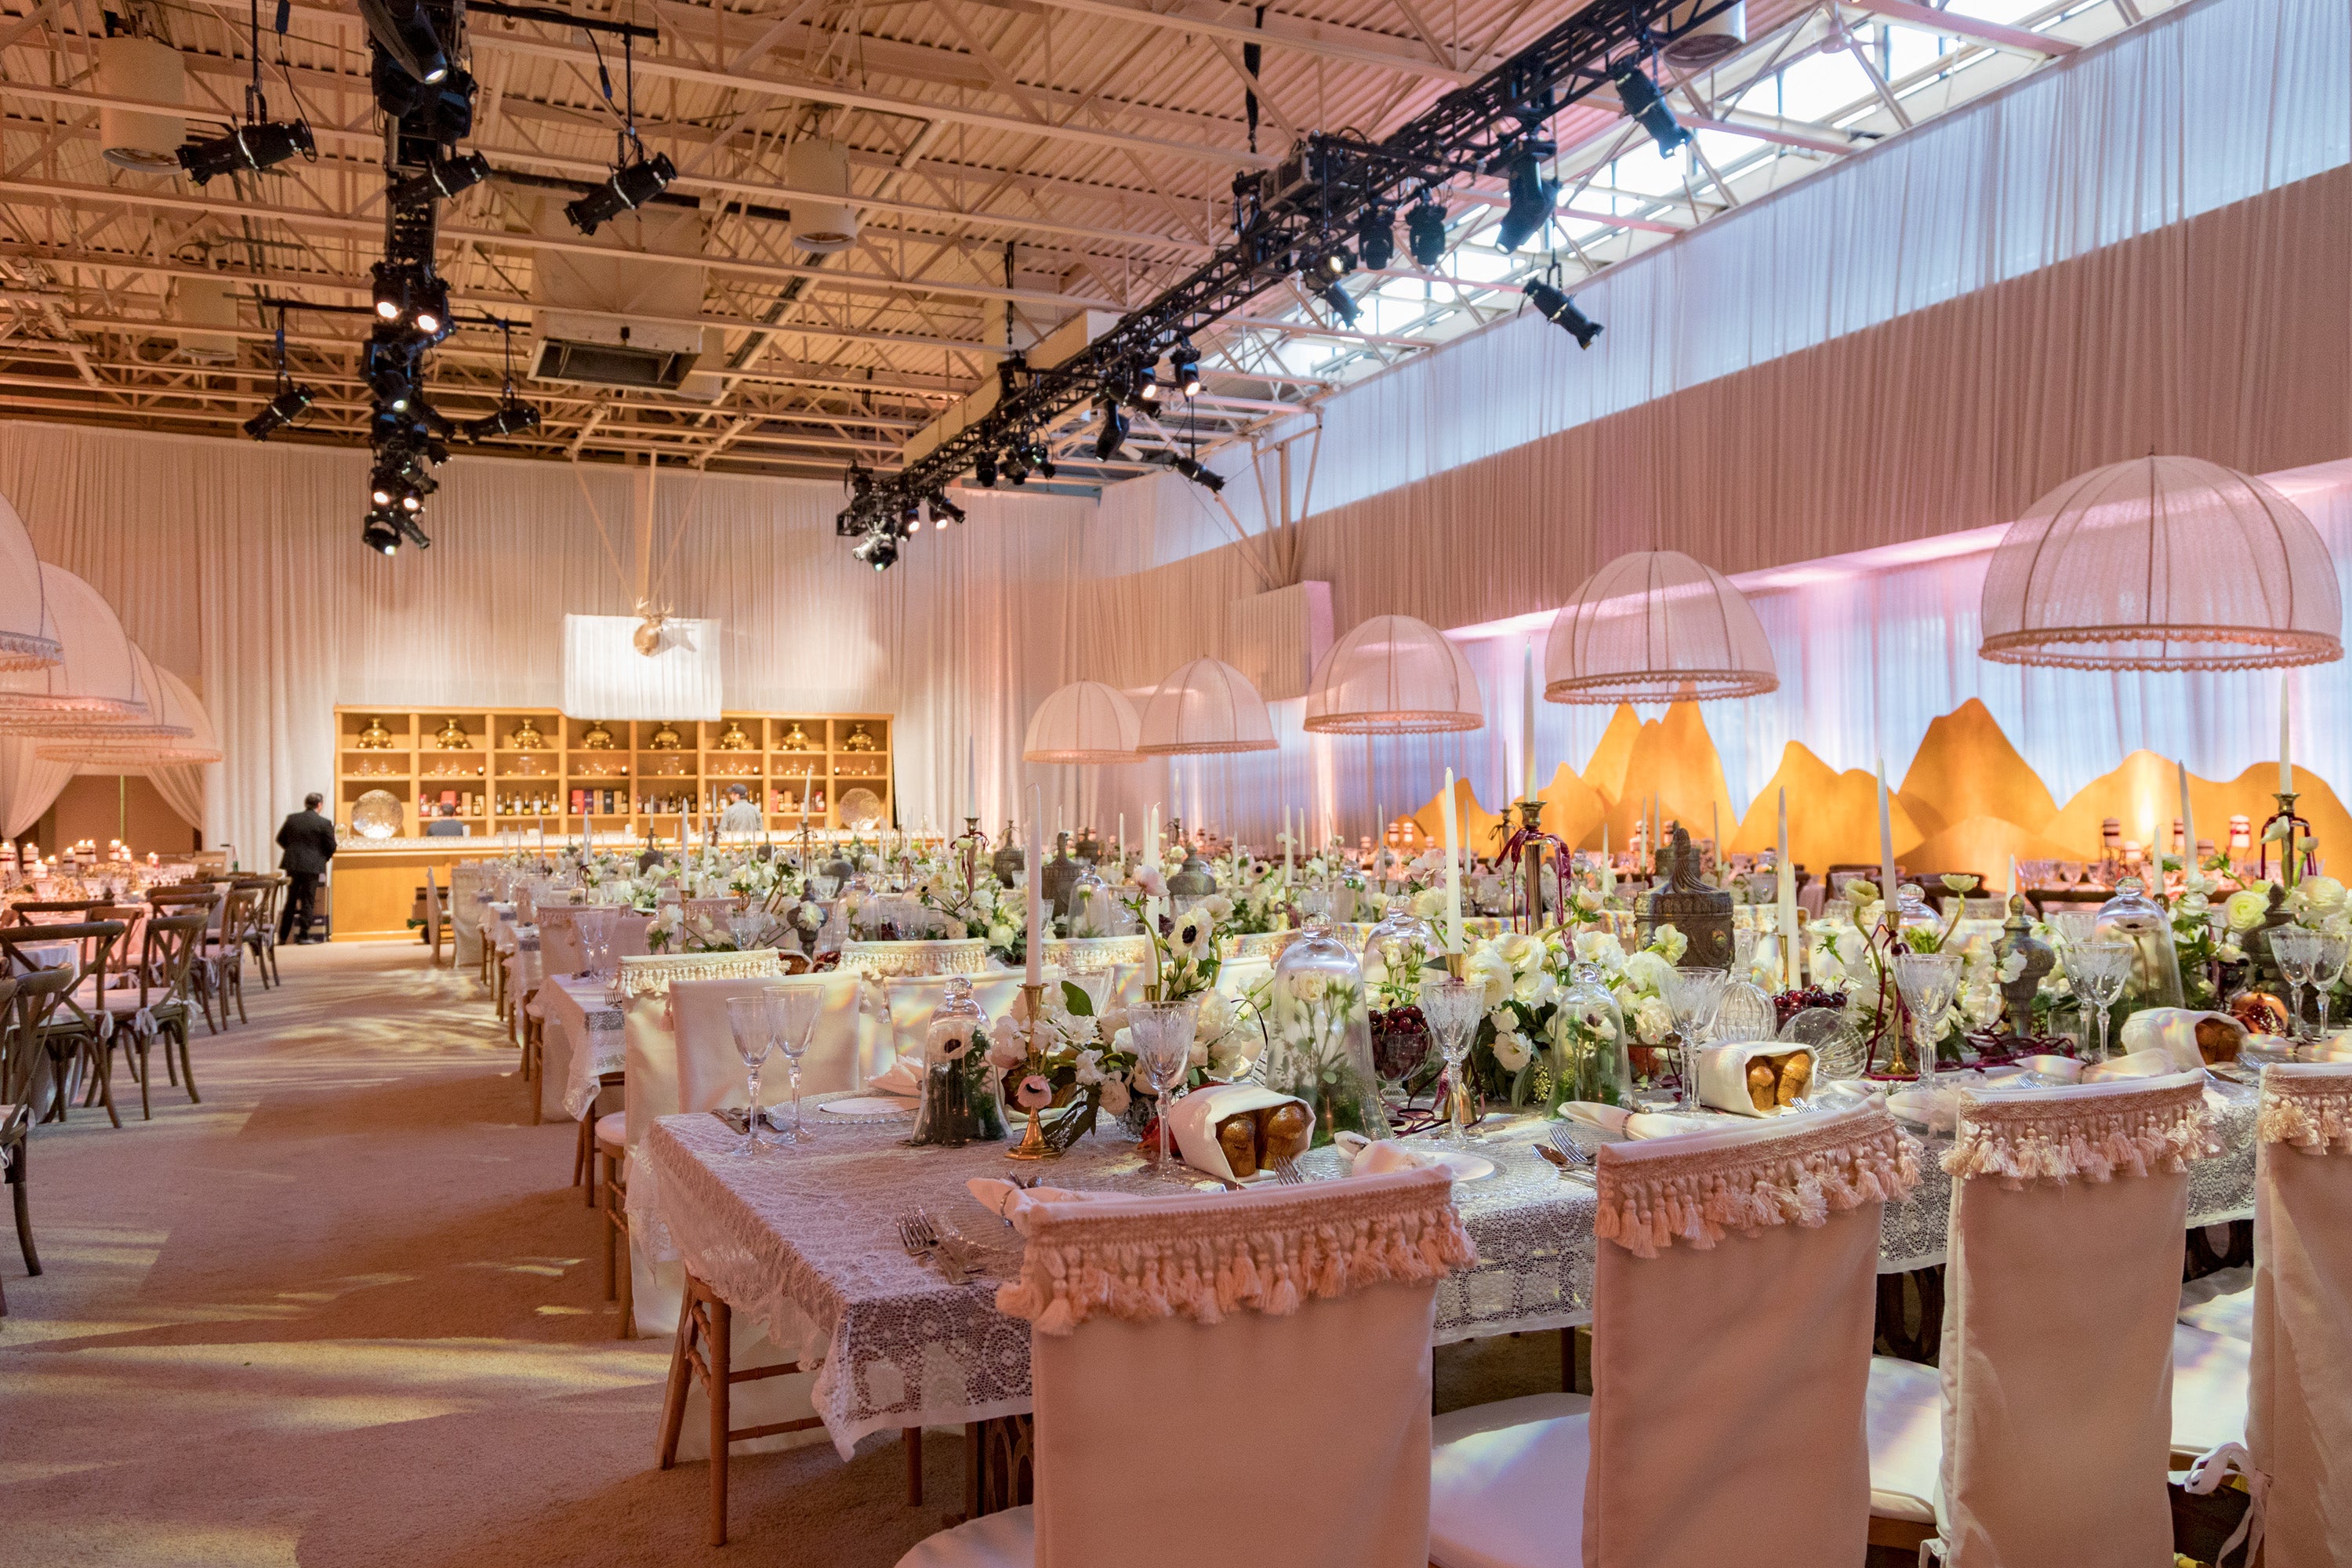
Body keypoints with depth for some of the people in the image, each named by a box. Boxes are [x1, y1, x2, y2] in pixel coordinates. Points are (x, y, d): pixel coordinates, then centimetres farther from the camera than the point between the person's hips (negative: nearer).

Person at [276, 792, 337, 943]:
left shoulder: (292, 819, 4)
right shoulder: (324, 823, -9)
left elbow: (280, 839, 12)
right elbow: (331, 846, -5)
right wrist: (325, 857, 15)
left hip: (292, 864, 4)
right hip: (312, 866, -4)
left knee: (291, 900, 14)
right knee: (307, 900, 2)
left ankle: (283, 935, 17)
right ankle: (304, 935, 0)